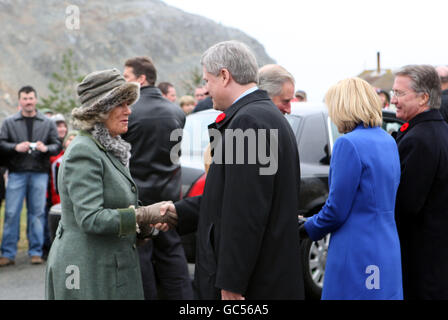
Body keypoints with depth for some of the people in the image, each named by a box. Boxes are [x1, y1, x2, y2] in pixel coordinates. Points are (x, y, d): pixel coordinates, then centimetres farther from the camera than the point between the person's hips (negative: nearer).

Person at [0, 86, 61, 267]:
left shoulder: (47, 123, 12)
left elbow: (57, 146, 8)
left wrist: (46, 148, -12)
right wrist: (16, 147, -14)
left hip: (39, 173, 1)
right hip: (16, 172, -1)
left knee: (37, 212, 3)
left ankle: (36, 252, 11)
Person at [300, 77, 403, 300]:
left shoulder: (349, 143, -16)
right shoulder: (388, 141, 10)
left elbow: (336, 210, -15)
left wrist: (309, 227, 4)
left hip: (358, 258, -9)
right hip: (388, 252, 9)